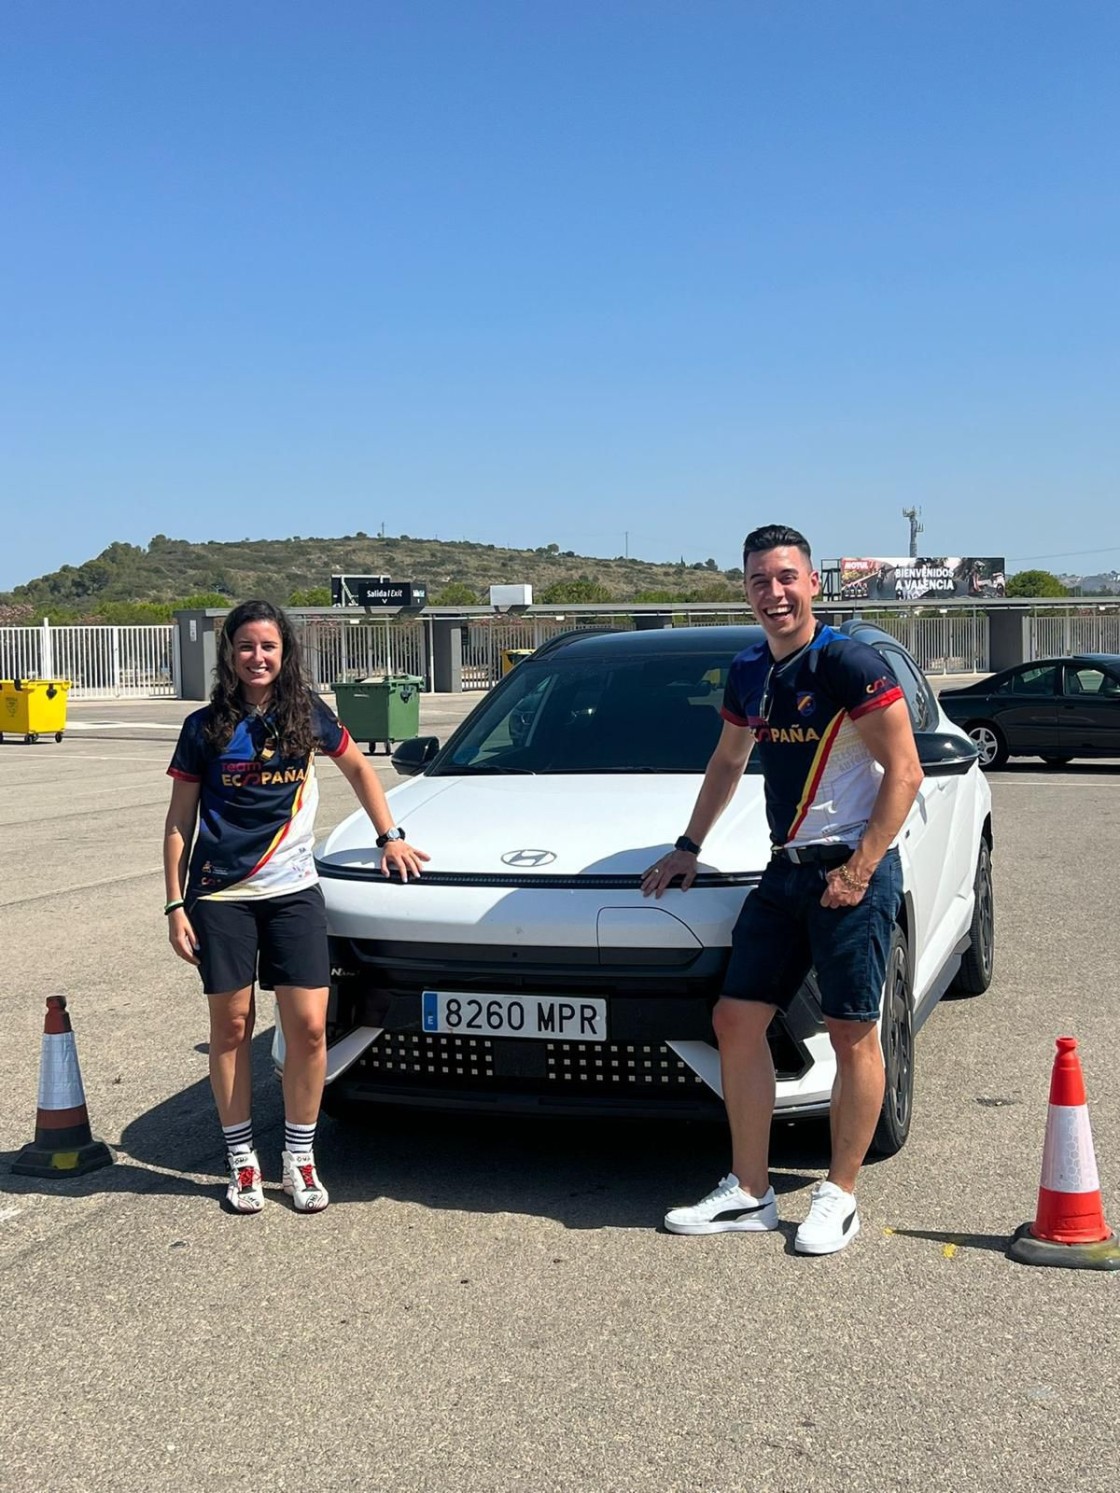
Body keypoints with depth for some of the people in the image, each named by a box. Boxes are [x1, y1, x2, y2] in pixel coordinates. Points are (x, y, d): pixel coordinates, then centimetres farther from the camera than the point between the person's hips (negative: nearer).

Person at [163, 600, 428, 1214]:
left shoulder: (308, 716, 4)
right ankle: (241, 1159, 19)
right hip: (219, 894, -1)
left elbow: (358, 769, 20)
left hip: (293, 891, 1)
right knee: (231, 1027, 5)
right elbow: (179, 823, 4)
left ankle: (299, 1157, 13)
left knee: (308, 1026, -5)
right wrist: (176, 905, -2)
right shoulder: (204, 729, 1)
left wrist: (390, 836, 13)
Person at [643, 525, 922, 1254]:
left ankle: (840, 1196, 14)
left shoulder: (849, 665, -13)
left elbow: (904, 773, -15)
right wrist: (689, 847, 24)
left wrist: (859, 870, -17)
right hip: (785, 871, 8)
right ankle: (749, 1194, 15)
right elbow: (727, 766, 26)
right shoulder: (749, 674, 11)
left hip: (853, 871, -8)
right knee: (737, 1019, 5)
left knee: (853, 1033, 0)